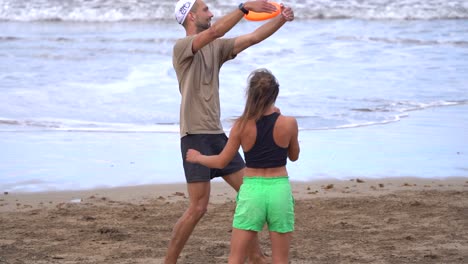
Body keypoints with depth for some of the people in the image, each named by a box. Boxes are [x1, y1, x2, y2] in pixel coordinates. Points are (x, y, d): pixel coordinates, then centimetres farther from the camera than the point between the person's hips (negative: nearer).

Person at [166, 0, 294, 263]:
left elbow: (254, 37, 6)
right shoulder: (182, 47, -10)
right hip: (195, 135, -8)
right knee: (198, 207, -10)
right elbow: (215, 31, -27)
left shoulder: (217, 48, 13)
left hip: (217, 134, 8)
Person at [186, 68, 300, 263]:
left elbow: (221, 162, 2)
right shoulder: (289, 123, -8)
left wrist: (197, 157, 21)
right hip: (279, 190, 0)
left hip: (252, 190, 0)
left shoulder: (242, 125, -7)